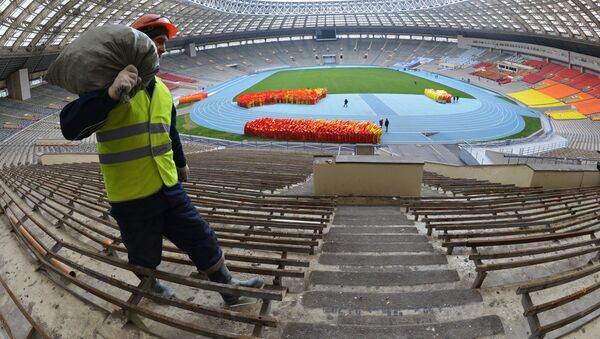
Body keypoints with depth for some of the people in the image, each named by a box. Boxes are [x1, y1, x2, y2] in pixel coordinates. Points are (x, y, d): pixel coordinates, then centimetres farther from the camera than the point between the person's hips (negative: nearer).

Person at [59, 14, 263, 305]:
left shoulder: (161, 89, 8)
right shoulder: (107, 83, -13)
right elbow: (70, 128, -26)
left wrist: (181, 163, 37)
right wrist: (111, 94, -40)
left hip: (168, 188, 6)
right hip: (131, 198, -5)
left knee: (203, 240, 9)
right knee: (145, 256, 16)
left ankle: (229, 289, 27)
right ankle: (150, 285, 48)